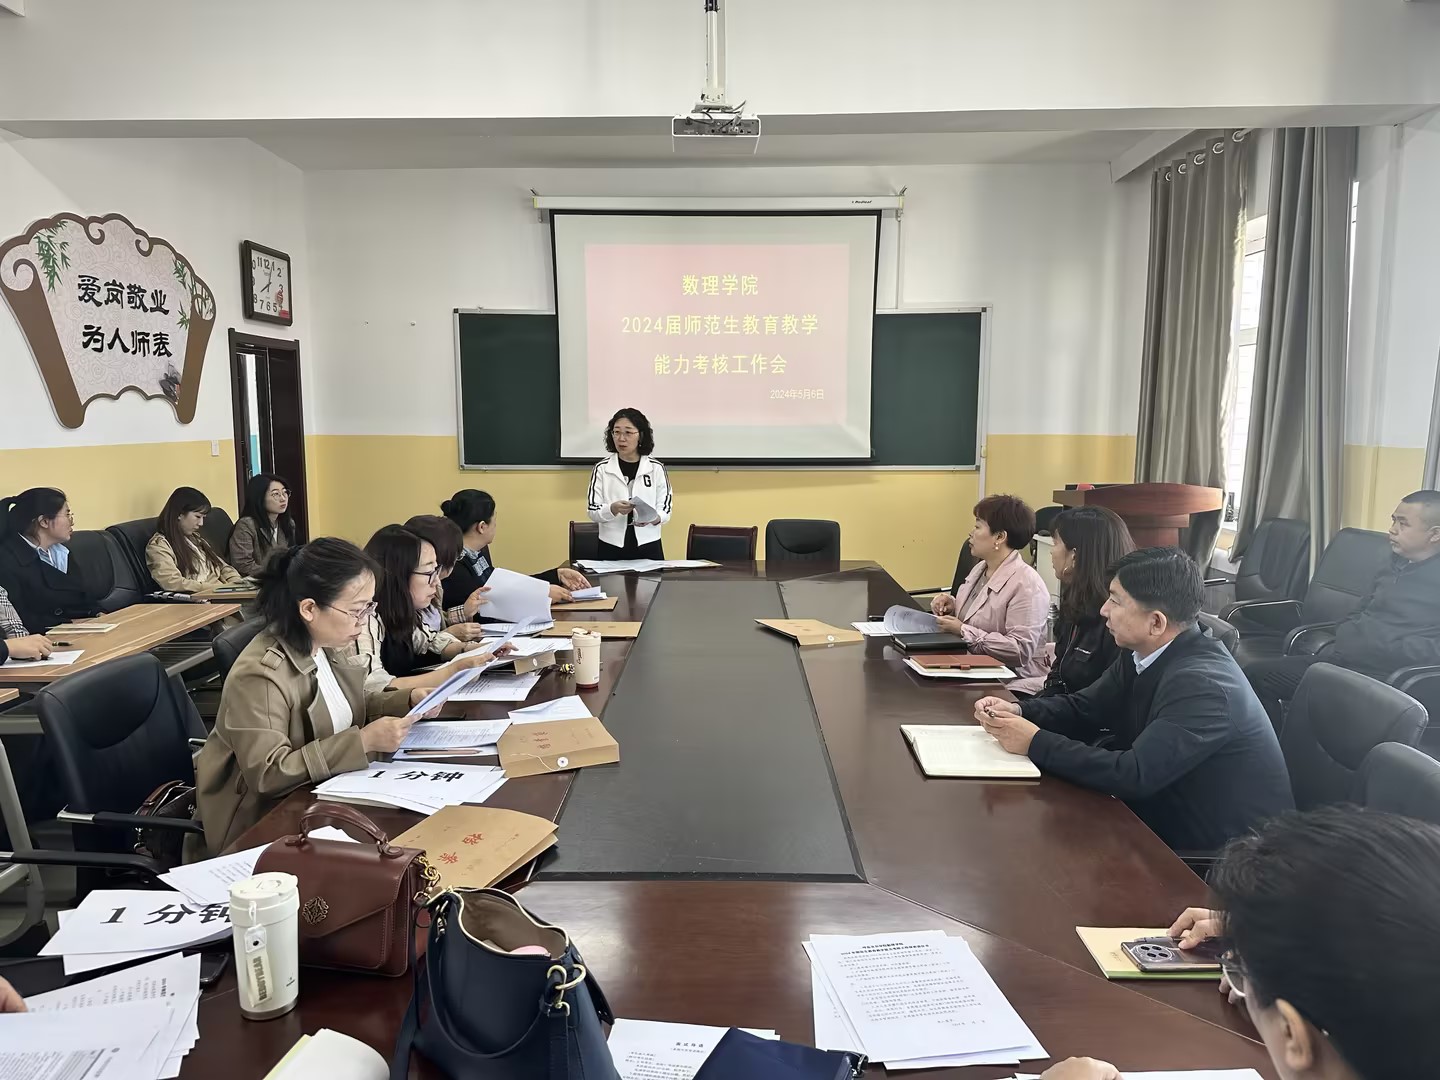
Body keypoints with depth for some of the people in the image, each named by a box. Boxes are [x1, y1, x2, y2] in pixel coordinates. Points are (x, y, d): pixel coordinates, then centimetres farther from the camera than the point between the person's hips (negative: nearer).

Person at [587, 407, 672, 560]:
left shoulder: (656, 468, -1)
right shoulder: (602, 468, -1)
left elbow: (665, 510, -1)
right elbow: (593, 511, -3)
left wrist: (652, 517, -22)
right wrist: (613, 509, -23)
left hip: (648, 548, 0)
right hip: (612, 549, 0)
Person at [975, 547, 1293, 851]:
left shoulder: (1201, 684, -28)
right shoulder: (1144, 652, -3)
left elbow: (1134, 774, -31)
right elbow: (1085, 707, 7)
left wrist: (1035, 743, -26)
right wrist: (1018, 711, -11)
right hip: (1177, 816, 7)